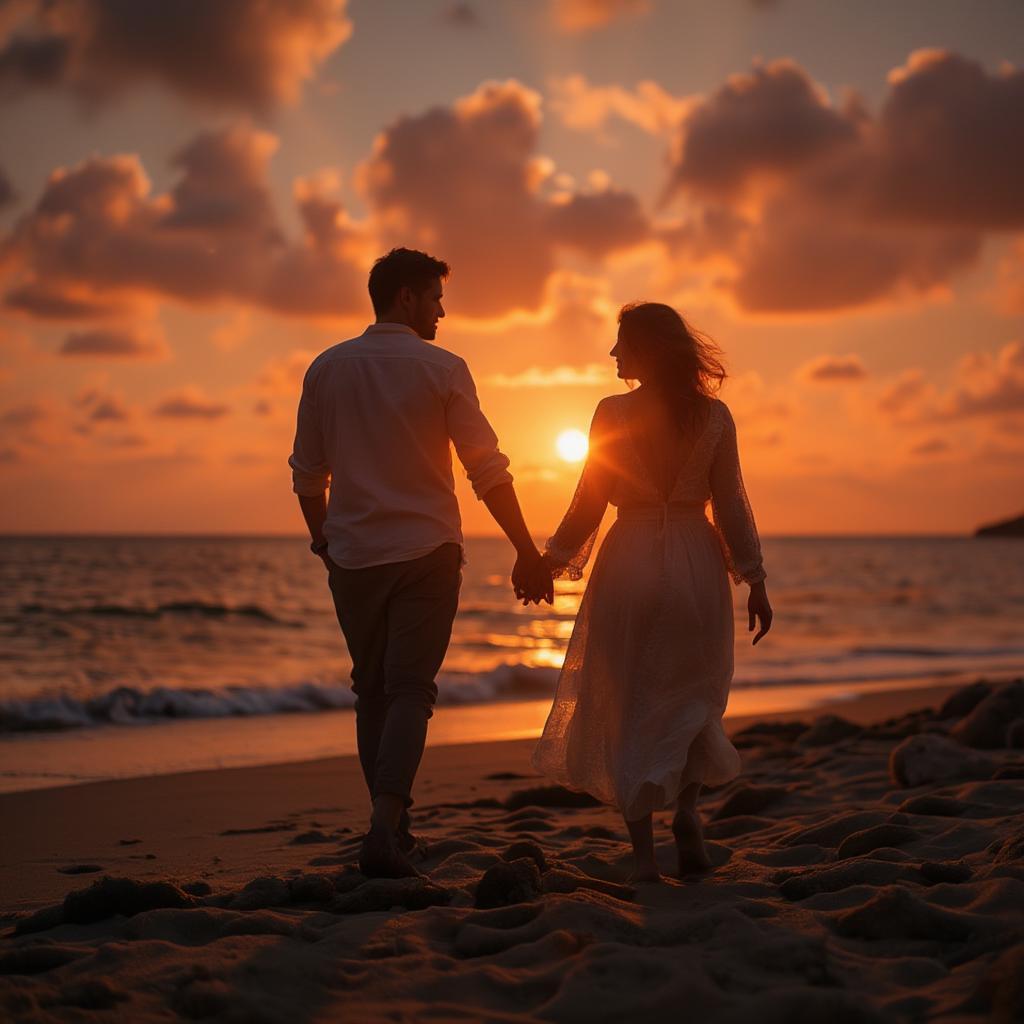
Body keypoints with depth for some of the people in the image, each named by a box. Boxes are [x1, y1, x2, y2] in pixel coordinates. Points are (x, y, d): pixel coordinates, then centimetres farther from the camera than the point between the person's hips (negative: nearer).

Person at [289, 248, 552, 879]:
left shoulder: (328, 369, 4)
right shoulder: (443, 369, -4)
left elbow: (307, 474, 9)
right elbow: (488, 470, -6)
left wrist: (323, 542, 25)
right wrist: (528, 552, -1)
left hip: (352, 554, 3)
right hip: (425, 550, -3)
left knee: (372, 691, 13)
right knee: (409, 689, -3)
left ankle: (394, 826, 18)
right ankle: (385, 828, -19)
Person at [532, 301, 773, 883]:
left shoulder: (612, 414, -5)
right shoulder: (714, 416, 1)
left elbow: (589, 503, -2)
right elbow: (731, 505, 1)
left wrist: (554, 560, 11)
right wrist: (755, 581, 6)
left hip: (630, 565, -2)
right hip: (698, 565, 2)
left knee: (629, 705, 5)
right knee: (691, 696, 21)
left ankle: (644, 855, 2)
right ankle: (687, 808, 2)